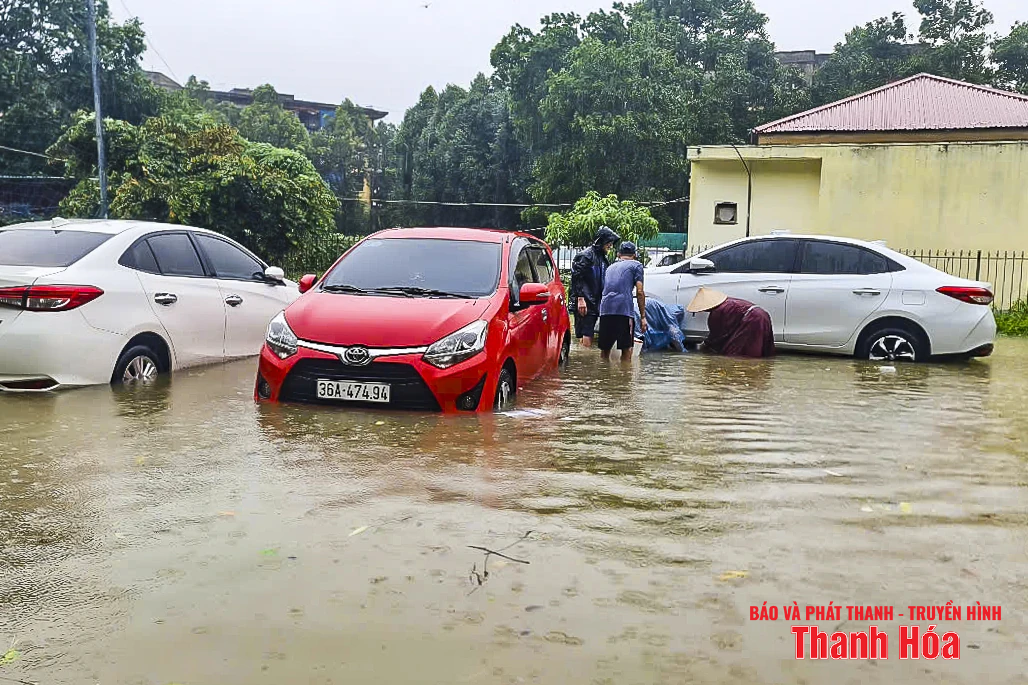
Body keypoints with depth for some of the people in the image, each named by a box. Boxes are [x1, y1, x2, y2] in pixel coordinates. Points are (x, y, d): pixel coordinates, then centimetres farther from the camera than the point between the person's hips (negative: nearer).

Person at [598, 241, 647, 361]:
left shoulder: (611, 267, 28)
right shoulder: (636, 265, 12)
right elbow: (639, 292, 2)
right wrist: (643, 317, 2)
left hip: (605, 310, 5)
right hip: (624, 309, -5)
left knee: (605, 349, 12)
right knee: (626, 349, 0)